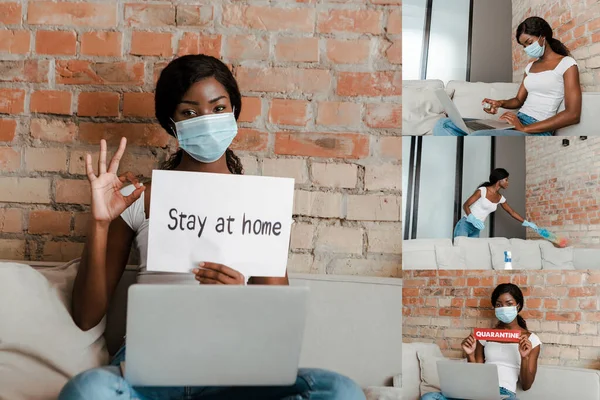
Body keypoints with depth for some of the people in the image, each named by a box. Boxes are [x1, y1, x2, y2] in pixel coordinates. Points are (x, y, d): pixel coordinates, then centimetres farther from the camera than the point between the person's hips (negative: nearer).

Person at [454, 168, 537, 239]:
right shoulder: (482, 190, -12)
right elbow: (465, 205, -14)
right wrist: (472, 219, -30)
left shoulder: (500, 198, 8)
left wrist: (527, 223, 22)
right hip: (466, 225, -7)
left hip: (476, 229, 7)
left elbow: (512, 212, 22)